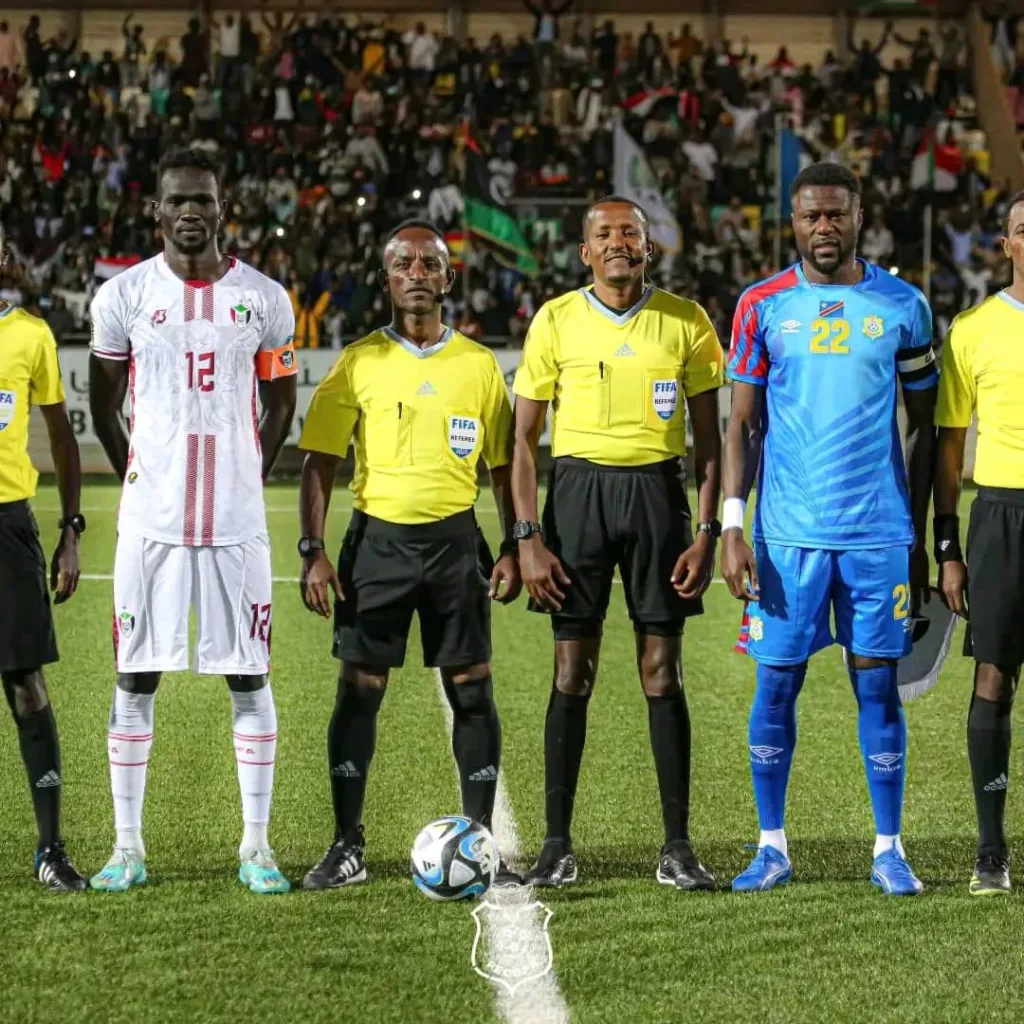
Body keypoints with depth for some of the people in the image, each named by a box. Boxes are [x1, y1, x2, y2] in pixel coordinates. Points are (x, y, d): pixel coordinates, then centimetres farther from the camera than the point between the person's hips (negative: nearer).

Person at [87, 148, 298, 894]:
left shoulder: (264, 299, 2)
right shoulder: (123, 296, 0)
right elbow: (105, 405, 11)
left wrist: (248, 478, 11)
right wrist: (137, 477, 10)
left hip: (237, 518, 0)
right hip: (151, 518, 0)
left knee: (249, 677, 2)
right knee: (136, 677, 2)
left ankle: (257, 846, 9)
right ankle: (128, 846, 9)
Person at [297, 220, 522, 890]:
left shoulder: (479, 365, 7)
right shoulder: (358, 364, 3)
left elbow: (504, 465, 12)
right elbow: (320, 462, 2)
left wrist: (512, 548, 3)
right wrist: (313, 551, -7)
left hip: (456, 540, 1)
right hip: (378, 538, -1)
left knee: (472, 691, 1)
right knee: (359, 689, -3)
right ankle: (347, 848, 4)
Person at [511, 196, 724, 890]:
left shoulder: (686, 323, 4)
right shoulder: (556, 322, 2)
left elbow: (709, 439, 7)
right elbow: (524, 437, 4)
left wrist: (707, 532, -2)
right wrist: (528, 538, -4)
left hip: (657, 490, 0)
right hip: (579, 488, 0)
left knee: (662, 673, 1)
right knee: (573, 673, 0)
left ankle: (678, 848, 7)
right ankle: (557, 845, 6)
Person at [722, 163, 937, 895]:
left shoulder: (902, 306, 4)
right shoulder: (763, 306, 3)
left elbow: (923, 428, 10)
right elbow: (742, 425, 5)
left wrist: (921, 540, 7)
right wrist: (732, 528, -4)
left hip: (879, 531, 0)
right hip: (788, 532, 0)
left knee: (879, 686, 3)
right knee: (776, 687, 3)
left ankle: (889, 850, 11)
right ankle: (772, 847, 14)